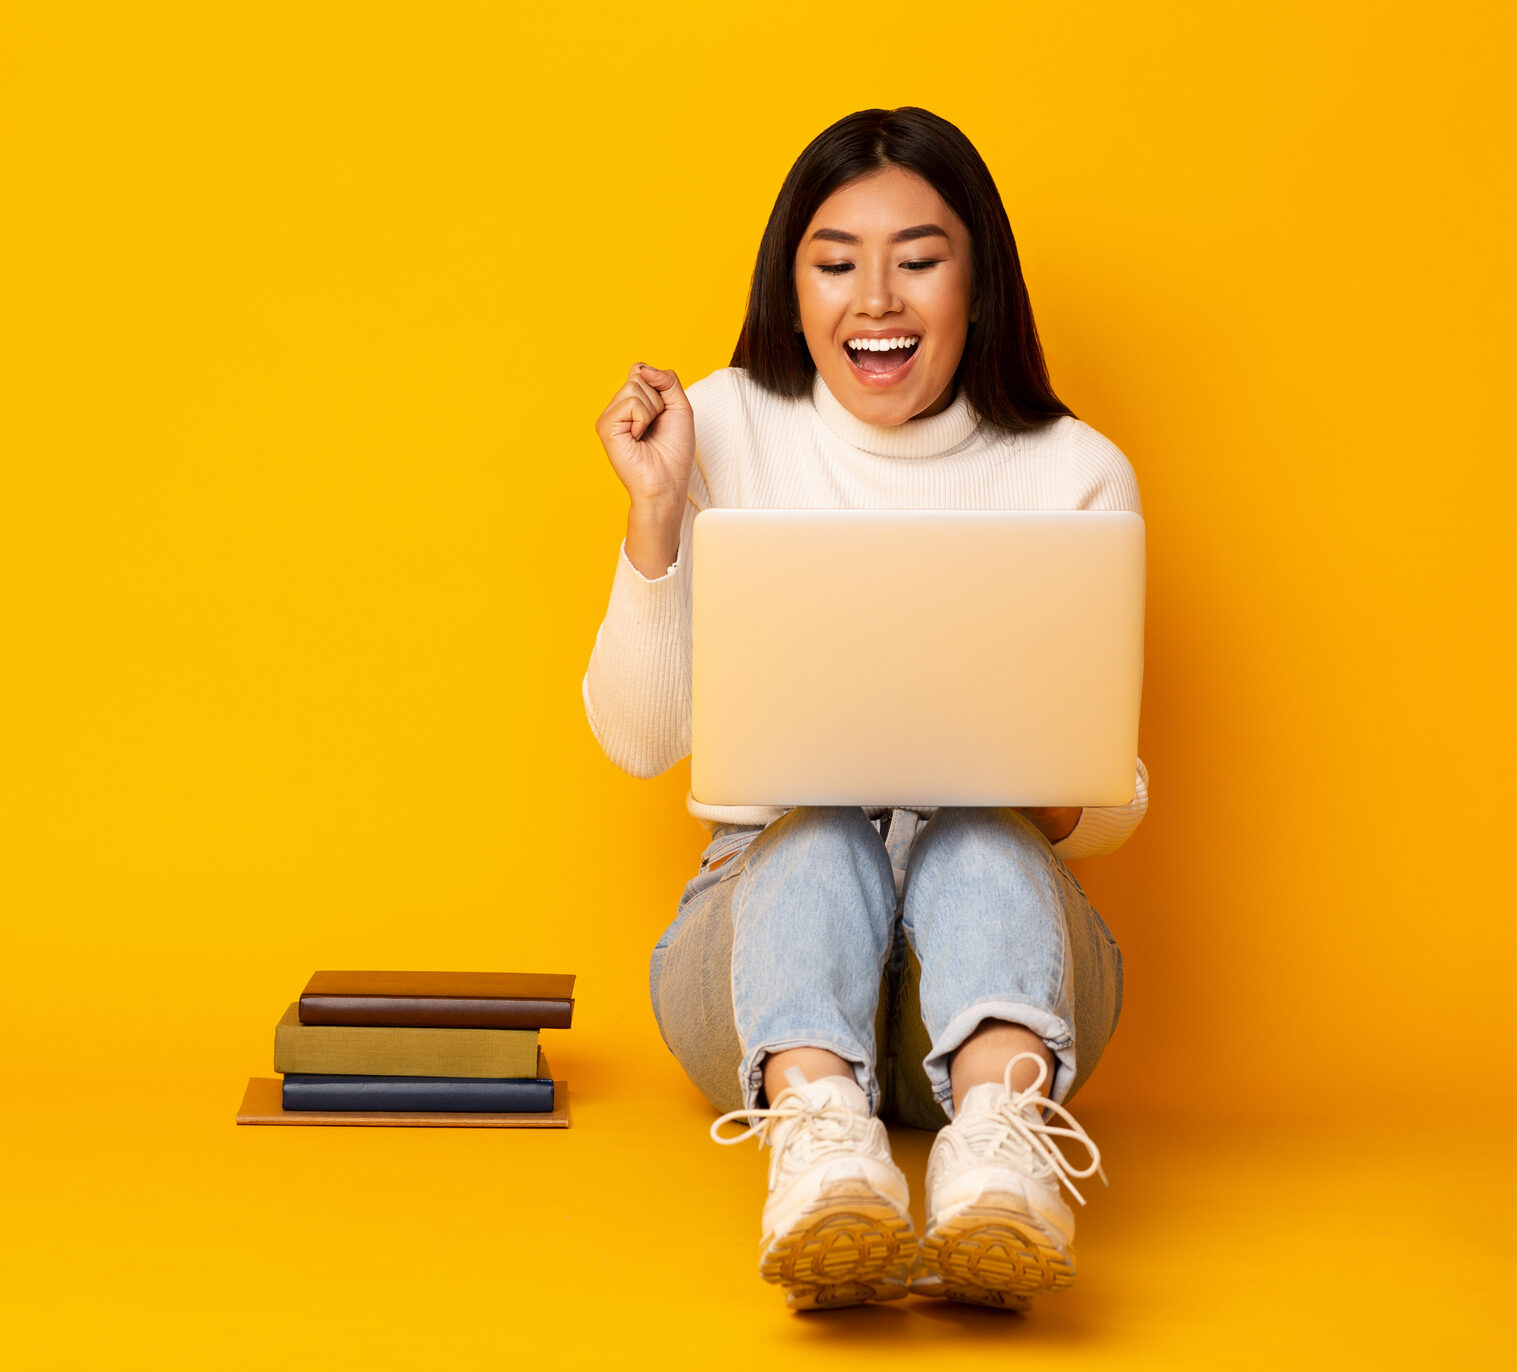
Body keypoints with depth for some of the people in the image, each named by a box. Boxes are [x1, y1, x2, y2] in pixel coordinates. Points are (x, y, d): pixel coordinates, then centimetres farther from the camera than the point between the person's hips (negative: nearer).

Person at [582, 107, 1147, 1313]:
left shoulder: (1075, 475, 2)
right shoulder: (724, 432, 3)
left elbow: (1112, 804, 4)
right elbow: (639, 740, -1)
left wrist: (1063, 800, -20)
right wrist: (656, 514, -13)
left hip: (1002, 892, 0)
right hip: (771, 891, 0)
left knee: (977, 833, -33)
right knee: (823, 829, -33)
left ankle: (1000, 1131, -63)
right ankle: (817, 1133, -63)